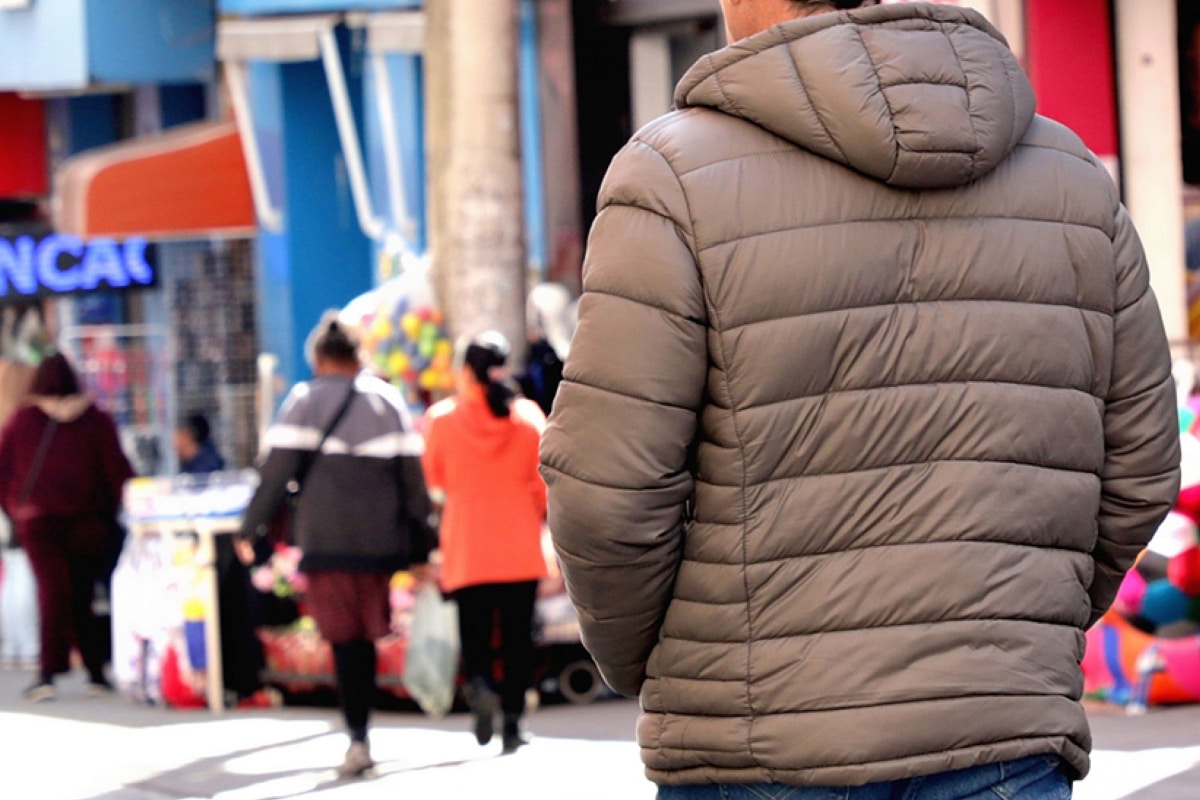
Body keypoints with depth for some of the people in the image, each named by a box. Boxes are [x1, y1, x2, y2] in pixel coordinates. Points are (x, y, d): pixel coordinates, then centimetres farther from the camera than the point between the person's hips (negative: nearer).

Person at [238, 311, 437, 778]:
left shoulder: (305, 399, 1)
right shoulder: (387, 399, 10)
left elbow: (279, 468, -6)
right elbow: (412, 477, 8)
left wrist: (252, 526, 3)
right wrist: (420, 547, 12)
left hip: (326, 541, -3)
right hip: (379, 540, 3)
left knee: (345, 639, -3)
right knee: (366, 637, 14)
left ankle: (358, 738, -14)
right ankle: (359, 731, 17)